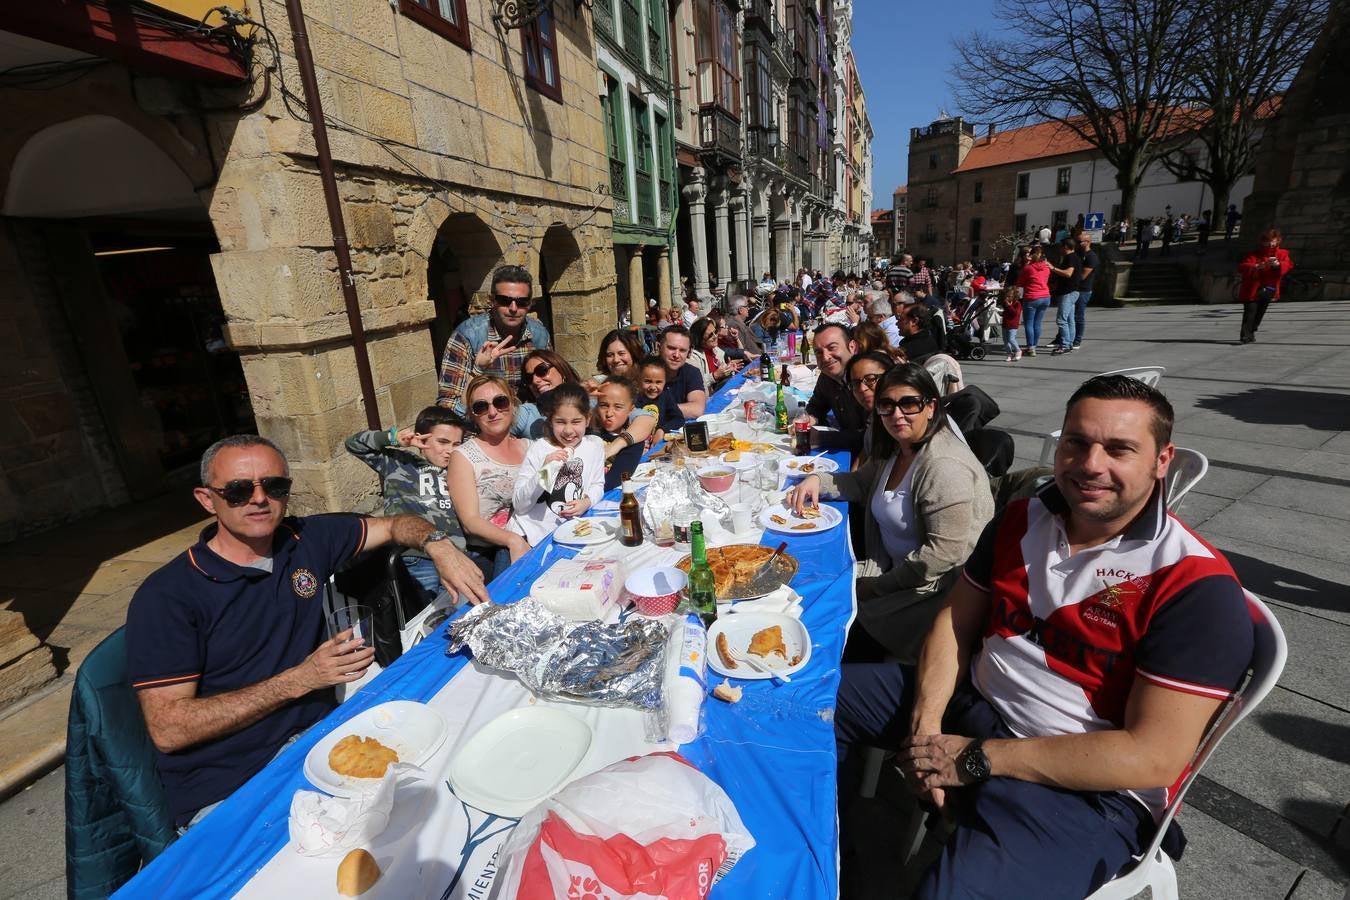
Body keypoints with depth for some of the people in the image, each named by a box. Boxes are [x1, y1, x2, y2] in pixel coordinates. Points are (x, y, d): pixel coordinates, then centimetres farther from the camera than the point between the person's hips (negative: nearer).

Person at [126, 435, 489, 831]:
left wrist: (438, 544, -11)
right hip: (223, 795, -4)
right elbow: (168, 730, -14)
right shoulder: (166, 595, -12)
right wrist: (299, 679, -19)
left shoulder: (307, 539, 0)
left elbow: (394, 525, 11)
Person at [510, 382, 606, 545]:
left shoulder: (595, 445, 0)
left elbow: (597, 485, 12)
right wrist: (544, 472, -24)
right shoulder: (538, 449, -9)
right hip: (531, 531, -2)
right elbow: (519, 505, -11)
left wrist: (587, 502, -9)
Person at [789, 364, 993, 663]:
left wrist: (879, 586, -16)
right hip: (896, 572, 8)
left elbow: (944, 553, -26)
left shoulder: (945, 467, -24)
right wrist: (818, 480, 0)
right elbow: (862, 482, 21)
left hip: (936, 590, -8)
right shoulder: (895, 449, 5)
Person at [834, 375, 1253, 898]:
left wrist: (976, 759, -21)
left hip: (1084, 788, -6)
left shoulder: (1198, 588, -18)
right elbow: (955, 622, 4)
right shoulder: (1022, 519, 0)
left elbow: (1153, 756, -21)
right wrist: (925, 727, -11)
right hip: (971, 702, 6)